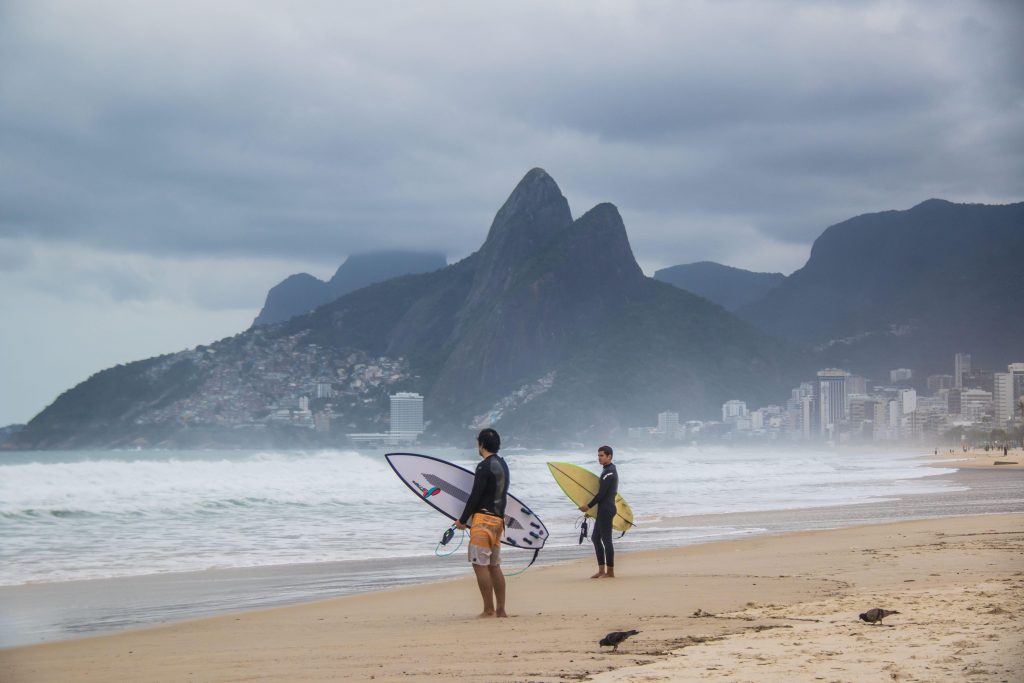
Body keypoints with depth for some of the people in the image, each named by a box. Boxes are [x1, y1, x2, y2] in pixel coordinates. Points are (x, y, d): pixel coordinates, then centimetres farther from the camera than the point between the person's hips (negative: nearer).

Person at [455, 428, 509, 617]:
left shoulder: (484, 466, -13)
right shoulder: (502, 465, 15)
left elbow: (475, 495, -15)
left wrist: (462, 520, -6)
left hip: (483, 519, -9)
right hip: (498, 519, 9)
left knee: (480, 564, -6)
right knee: (494, 565, 11)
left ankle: (489, 609, -8)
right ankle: (500, 609, 11)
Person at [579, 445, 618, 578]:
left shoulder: (609, 472, -16)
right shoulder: (610, 470, 16)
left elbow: (601, 493, -20)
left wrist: (589, 506, -11)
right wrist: (591, 506, 19)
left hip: (606, 509, -11)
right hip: (604, 509, 11)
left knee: (606, 539, -5)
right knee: (596, 537, 14)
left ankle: (610, 571, -1)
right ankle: (602, 569, 16)